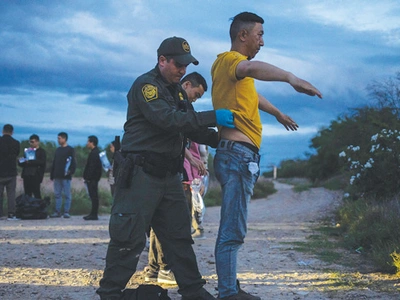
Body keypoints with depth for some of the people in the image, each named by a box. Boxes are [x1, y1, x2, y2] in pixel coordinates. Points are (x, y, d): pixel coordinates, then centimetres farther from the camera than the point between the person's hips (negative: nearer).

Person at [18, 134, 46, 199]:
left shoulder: (41, 151, 3)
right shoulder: (27, 151, 20)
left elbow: (42, 162, -12)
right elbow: (22, 164, 20)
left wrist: (30, 161, -16)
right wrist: (21, 161, -4)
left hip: (35, 176, -6)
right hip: (26, 175, 6)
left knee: (36, 194, -8)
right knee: (27, 194, 4)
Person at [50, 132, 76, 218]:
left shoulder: (70, 149, -1)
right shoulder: (58, 150, 18)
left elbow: (73, 162, -6)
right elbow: (54, 163, 20)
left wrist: (71, 171, -20)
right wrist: (52, 175, 15)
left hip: (66, 176, -6)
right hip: (57, 176, 6)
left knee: (67, 195, -3)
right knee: (57, 194, 6)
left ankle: (66, 212, -1)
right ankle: (57, 211, 9)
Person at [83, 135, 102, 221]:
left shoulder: (94, 153, -14)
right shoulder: (95, 152, 18)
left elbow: (92, 167, -21)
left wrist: (88, 178, -21)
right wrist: (87, 177, 19)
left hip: (92, 179, -11)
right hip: (93, 179, 11)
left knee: (94, 197, -8)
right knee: (93, 197, 12)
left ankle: (94, 215, -8)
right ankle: (93, 214, 16)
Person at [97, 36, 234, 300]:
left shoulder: (177, 90, 17)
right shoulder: (145, 85, -11)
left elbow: (190, 127, 19)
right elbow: (167, 119, -24)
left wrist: (219, 141, 3)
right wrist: (213, 117, -26)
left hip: (169, 174, 9)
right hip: (142, 173, -8)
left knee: (179, 235, 11)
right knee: (130, 237, -7)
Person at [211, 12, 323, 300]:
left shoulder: (234, 66, 22)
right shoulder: (230, 59, -8)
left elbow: (253, 95, 43)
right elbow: (251, 68, -34)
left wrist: (279, 114, 59)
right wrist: (290, 77, -50)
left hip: (239, 156, 11)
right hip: (238, 154, -11)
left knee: (233, 230, 12)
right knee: (233, 232, -12)